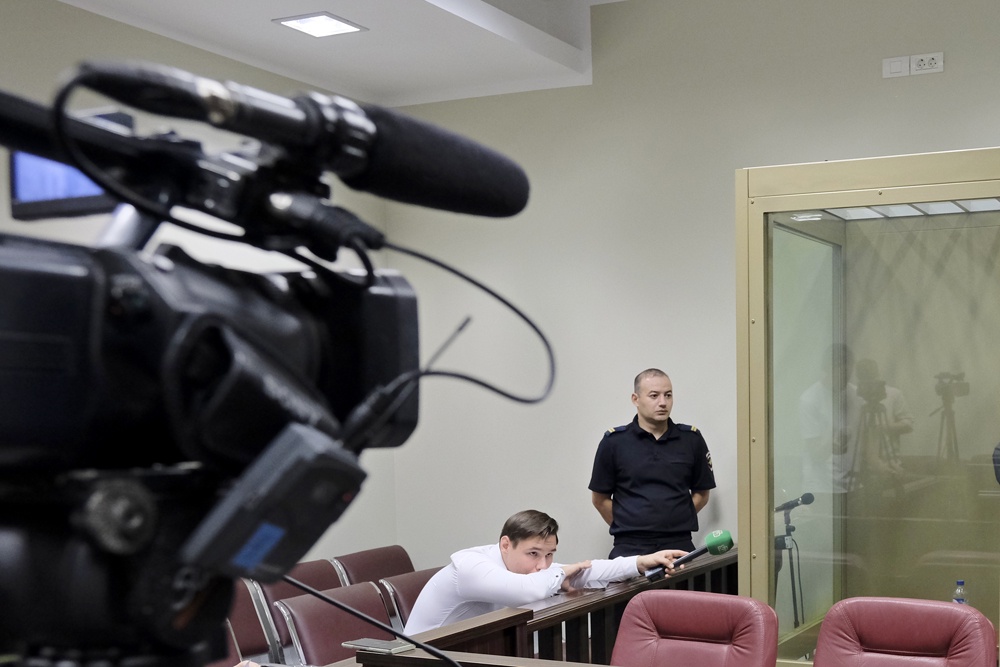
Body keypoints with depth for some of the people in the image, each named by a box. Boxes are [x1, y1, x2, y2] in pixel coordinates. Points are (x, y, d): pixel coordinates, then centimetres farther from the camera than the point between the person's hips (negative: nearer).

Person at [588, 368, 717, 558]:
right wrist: (627, 528, 4)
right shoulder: (613, 442, 3)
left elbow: (701, 494, 15)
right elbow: (600, 498, 9)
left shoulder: (692, 439, 8)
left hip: (679, 545, 1)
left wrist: (674, 522, 7)